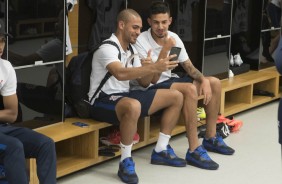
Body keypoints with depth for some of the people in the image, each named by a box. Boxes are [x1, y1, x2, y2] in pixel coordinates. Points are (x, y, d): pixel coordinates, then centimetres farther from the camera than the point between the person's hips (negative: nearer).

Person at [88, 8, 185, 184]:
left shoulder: (131, 50, 10)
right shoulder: (107, 49, -18)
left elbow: (144, 83, 10)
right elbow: (120, 74, -38)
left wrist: (147, 69, -13)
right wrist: (154, 68, -43)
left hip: (125, 96, 9)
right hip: (103, 101, -9)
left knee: (176, 97, 7)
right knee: (133, 106, -44)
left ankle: (161, 150, 12)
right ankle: (126, 162, -28)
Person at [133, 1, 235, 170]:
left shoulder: (173, 38, -1)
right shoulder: (141, 42, -21)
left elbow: (189, 67, 6)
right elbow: (152, 79, -24)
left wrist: (204, 80, -14)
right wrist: (165, 50, -30)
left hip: (168, 80, 8)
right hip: (148, 89, -8)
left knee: (214, 83, 0)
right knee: (190, 89, -33)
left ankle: (211, 138, 11)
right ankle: (194, 151, -29)